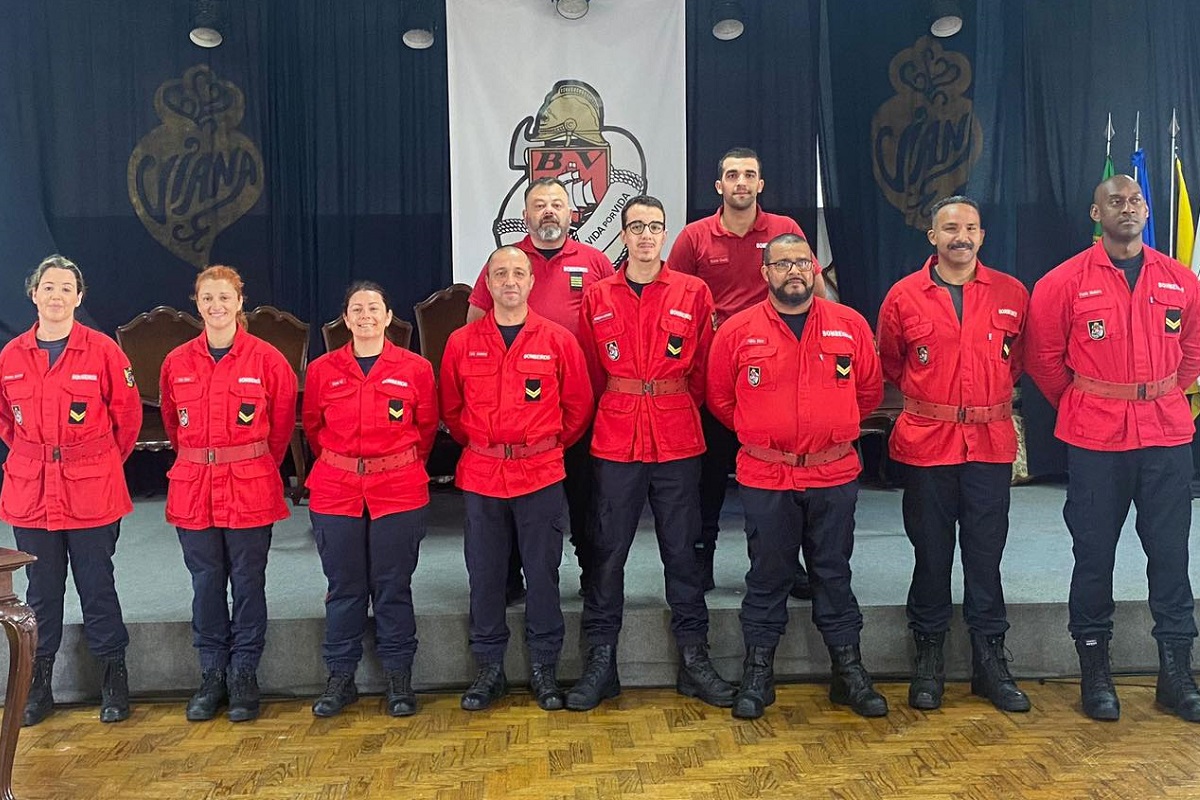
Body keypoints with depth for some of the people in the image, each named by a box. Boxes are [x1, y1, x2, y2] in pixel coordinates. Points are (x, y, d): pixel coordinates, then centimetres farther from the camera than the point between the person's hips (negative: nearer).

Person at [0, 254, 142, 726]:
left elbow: (128, 414, 2)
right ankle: (38, 682, 26)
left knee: (97, 588, 5)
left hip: (91, 492, -3)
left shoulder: (103, 351, -6)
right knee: (42, 591, 12)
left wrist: (102, 462, 6)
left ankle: (114, 676, 19)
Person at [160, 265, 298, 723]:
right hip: (193, 487, 3)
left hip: (251, 487, -2)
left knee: (248, 582, 5)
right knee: (206, 583, 9)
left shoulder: (267, 360, -5)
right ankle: (211, 675, 22)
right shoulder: (177, 363, 4)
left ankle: (244, 676, 17)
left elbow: (283, 424, 5)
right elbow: (173, 423, 17)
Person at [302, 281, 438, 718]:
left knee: (393, 586, 5)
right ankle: (340, 677, 21)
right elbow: (312, 427, 15)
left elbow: (426, 427, 11)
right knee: (343, 587, 8)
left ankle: (399, 678, 18)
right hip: (335, 491, 1)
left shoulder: (416, 368, -1)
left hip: (398, 490, -1)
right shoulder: (321, 370, 3)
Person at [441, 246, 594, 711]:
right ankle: (490, 669, 21)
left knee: (543, 573, 5)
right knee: (484, 575, 7)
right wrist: (476, 445, 13)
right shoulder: (462, 343, 3)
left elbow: (578, 406, 8)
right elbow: (450, 408, 13)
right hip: (481, 475, 1)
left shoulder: (558, 341, 0)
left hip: (540, 475, -1)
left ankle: (543, 668, 19)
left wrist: (550, 444, 10)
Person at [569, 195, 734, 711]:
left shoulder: (693, 293, 4)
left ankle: (694, 659, 19)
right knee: (608, 549, 5)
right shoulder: (597, 297, 6)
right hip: (615, 440, 1)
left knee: (681, 548, 7)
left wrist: (677, 407, 8)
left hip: (678, 440, 0)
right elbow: (591, 371, 8)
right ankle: (601, 662, 16)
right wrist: (616, 411, 6)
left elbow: (703, 368, 7)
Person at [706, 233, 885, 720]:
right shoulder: (737, 332, -2)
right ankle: (757, 675, 20)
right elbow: (720, 399, 8)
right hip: (765, 479, -1)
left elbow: (870, 391, 13)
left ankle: (849, 672, 23)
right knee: (767, 576, 8)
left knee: (834, 574, 11)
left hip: (834, 476, 1)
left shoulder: (850, 325, 2)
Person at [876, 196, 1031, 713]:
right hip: (927, 442, -1)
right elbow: (889, 364, 13)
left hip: (991, 442, 1)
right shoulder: (903, 297, 0)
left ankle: (990, 661, 20)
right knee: (931, 553, 7)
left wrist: (990, 396, 14)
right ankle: (928, 658, 21)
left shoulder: (1012, 294, 3)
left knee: (986, 553, 7)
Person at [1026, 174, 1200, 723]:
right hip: (1095, 439, -2)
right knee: (1094, 552, 6)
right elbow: (1044, 359, 4)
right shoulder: (1065, 282, -3)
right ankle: (1094, 667, 19)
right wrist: (1080, 406, 8)